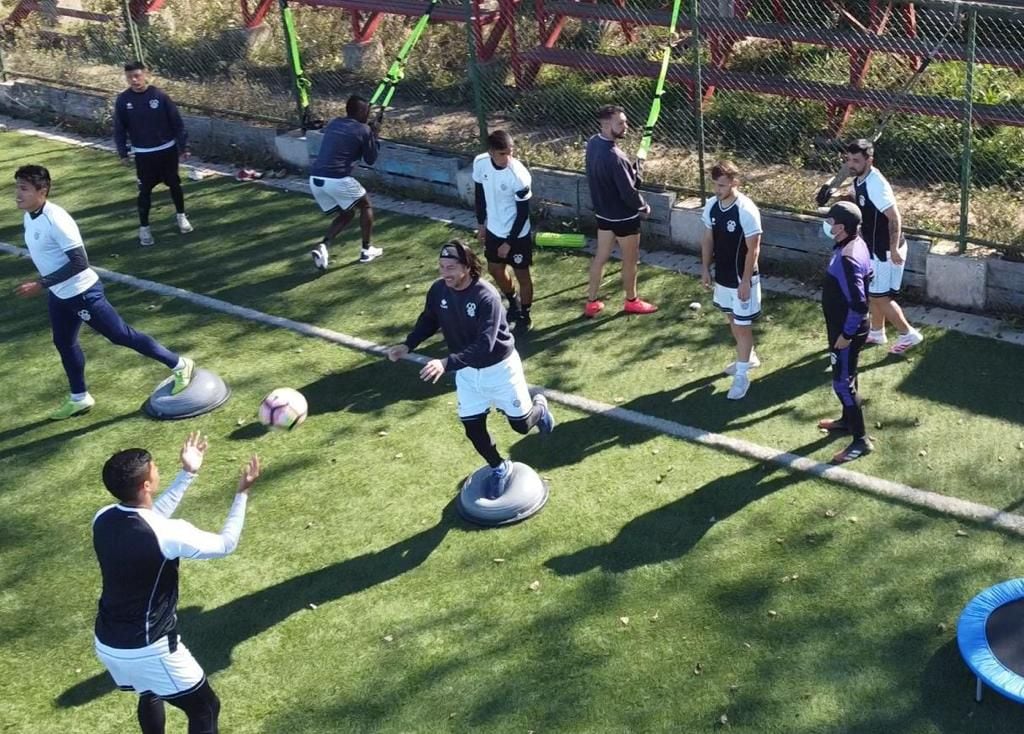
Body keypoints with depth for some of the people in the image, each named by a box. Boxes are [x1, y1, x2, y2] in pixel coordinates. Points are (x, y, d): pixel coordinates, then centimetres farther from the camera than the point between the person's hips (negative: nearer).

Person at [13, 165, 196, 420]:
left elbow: (79, 262, -30)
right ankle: (79, 398, 38)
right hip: (59, 294, 9)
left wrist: (41, 284, -29)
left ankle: (180, 365, 13)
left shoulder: (56, 219, -29)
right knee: (63, 342, 20)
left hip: (82, 292, -9)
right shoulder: (29, 216, 0)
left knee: (121, 335, 0)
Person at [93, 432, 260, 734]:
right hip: (147, 650, -7)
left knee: (151, 694, 34)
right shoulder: (167, 534, -28)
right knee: (205, 709, 12)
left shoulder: (103, 519, -6)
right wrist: (243, 493, -1)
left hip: (107, 644, 7)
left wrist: (188, 474, 16)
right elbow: (225, 544, -11)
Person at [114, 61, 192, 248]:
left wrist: (183, 146, -4)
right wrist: (123, 153, -1)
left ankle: (181, 215, 37)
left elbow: (177, 122, -5)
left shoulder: (160, 95, -11)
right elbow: (119, 129, 1)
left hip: (167, 150, 0)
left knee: (174, 184, 15)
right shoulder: (123, 100, -8)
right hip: (143, 154, 0)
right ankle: (144, 227, 17)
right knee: (145, 190, 5)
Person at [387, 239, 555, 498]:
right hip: (466, 372, 5)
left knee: (521, 425, 9)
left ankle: (539, 406, 45)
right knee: (473, 429, 6)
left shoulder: (486, 297, -32)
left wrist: (447, 363, -49)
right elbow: (428, 321, 5)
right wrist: (408, 345, -11)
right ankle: (500, 469, 33)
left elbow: (484, 345, -38)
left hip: (499, 367, -4)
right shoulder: (438, 291, -14)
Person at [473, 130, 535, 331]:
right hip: (494, 230, 6)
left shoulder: (519, 176, -29)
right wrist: (481, 224, 10)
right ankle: (514, 304, 48)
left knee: (522, 275, 10)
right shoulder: (480, 163, -14)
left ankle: (525, 315, 32)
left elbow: (523, 213, -19)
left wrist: (509, 242, -15)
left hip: (517, 234, -6)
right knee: (495, 270, 23)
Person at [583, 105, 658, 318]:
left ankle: (591, 302, 27)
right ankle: (631, 301, 32)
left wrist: (631, 171, 3)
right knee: (630, 260, 13)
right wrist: (644, 207, -6)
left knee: (600, 256, 18)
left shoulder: (593, 143, -4)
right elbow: (628, 192, -25)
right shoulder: (615, 157, -31)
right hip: (624, 216, -8)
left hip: (603, 212, 8)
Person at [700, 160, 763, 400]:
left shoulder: (747, 210, -24)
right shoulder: (711, 205, -4)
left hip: (741, 279, -7)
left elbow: (753, 250, -20)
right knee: (732, 319, 23)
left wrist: (745, 281, -19)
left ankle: (742, 376, 12)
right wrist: (705, 269, 11)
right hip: (722, 276, 7)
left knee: (743, 325, 2)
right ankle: (749, 357, 44)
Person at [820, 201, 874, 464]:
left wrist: (846, 334, -21)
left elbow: (858, 304, -32)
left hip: (846, 330, -10)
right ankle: (847, 420, 45)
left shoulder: (846, 259, -32)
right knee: (845, 377, 26)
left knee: (842, 383, 0)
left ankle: (861, 440, 9)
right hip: (847, 325, 10)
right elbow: (867, 277, 16)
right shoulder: (857, 244, 0)